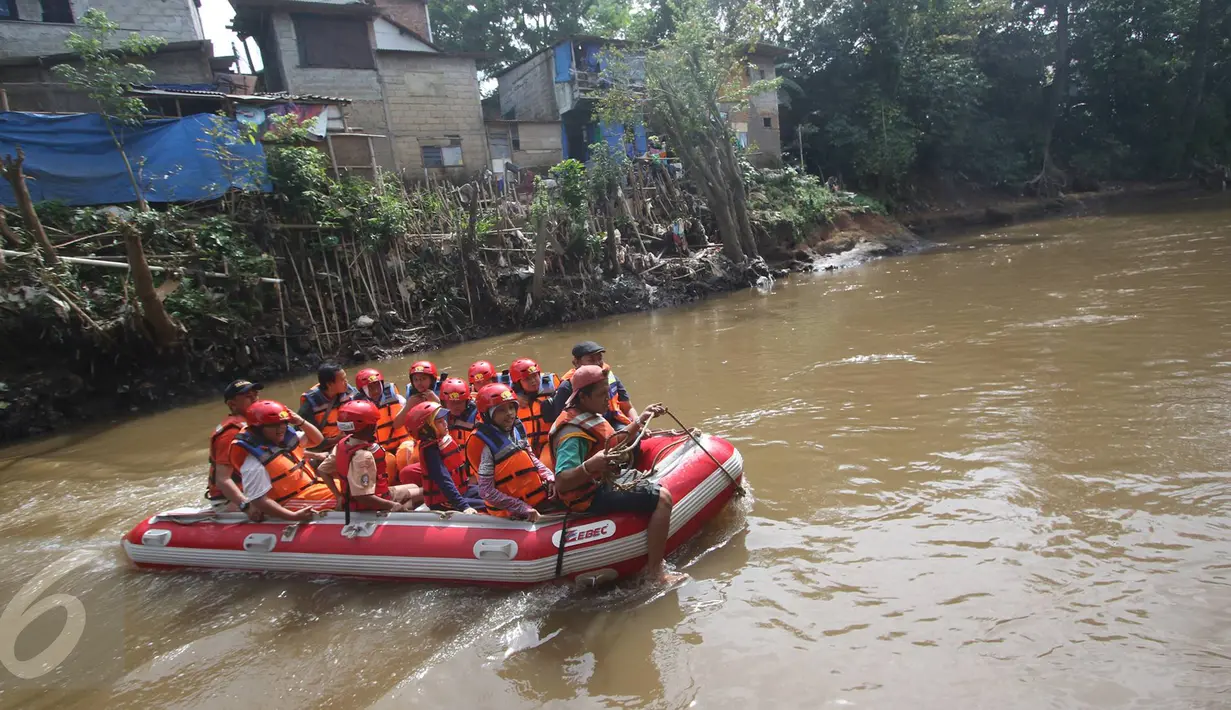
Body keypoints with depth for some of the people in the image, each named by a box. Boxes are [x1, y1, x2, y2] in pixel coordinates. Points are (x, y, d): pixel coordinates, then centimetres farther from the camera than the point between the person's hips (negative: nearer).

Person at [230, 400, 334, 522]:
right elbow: (258, 500, -21)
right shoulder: (254, 463, -18)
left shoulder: (287, 436, 6)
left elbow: (317, 439, 18)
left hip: (313, 486, 9)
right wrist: (293, 516, -30)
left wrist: (301, 422, -1)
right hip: (296, 502, -9)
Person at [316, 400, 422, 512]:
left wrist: (339, 495, 8)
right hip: (370, 507, -9)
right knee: (422, 493, 3)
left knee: (413, 488, 25)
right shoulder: (364, 456, -32)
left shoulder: (343, 443, -5)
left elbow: (321, 471, 5)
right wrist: (393, 505, -23)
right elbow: (362, 496, -33)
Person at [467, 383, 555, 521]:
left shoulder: (516, 429, 5)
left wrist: (549, 477, 0)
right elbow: (486, 492, -18)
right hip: (514, 515, -8)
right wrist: (523, 509, -20)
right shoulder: (485, 444, -16)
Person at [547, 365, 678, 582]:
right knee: (662, 498, -21)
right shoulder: (572, 434, -26)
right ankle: (655, 570, -15)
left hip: (601, 483, 11)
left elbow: (615, 442, 20)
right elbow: (561, 483, -35)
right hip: (592, 500, -11)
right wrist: (589, 466, -51)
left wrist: (641, 420, 13)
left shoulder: (588, 416, 5)